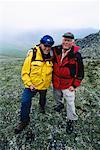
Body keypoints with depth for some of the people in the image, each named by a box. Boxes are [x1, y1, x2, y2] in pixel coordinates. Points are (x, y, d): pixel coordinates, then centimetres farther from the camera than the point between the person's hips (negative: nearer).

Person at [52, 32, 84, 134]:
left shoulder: (76, 56, -19)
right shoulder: (56, 50, -10)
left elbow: (80, 73, -12)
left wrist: (75, 85, -12)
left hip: (68, 84, -4)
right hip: (56, 82, 4)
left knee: (70, 102, 6)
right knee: (57, 97, 27)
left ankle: (71, 121, 29)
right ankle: (59, 105, 60)